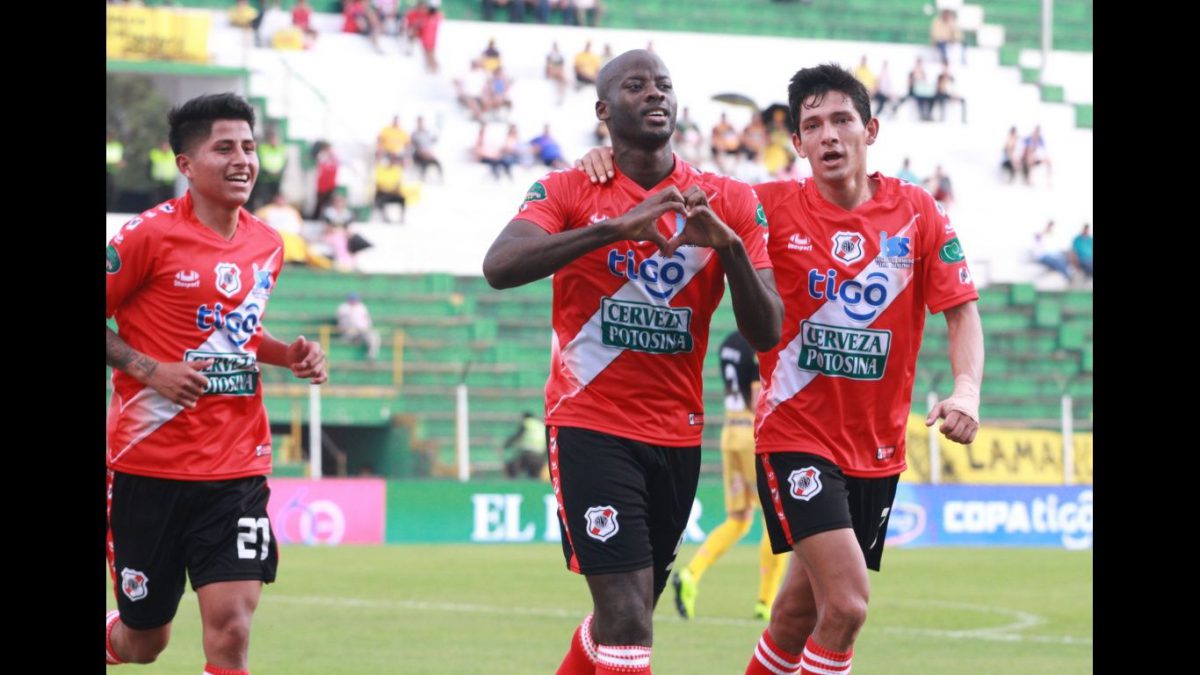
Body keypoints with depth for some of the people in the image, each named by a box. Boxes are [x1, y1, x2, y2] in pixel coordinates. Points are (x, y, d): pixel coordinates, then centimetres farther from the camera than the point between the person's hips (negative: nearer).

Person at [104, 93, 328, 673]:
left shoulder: (267, 245, 10)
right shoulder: (151, 235, -9)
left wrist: (287, 354, 7)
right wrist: (151, 370, -17)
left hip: (237, 467, 4)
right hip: (149, 462, -4)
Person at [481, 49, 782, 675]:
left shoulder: (729, 201, 4)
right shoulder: (569, 191, -3)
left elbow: (765, 334, -2)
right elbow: (499, 267, -22)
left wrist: (729, 246, -20)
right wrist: (613, 228, -30)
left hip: (677, 435, 4)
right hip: (590, 428, -4)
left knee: (623, 617, 14)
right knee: (627, 620, -15)